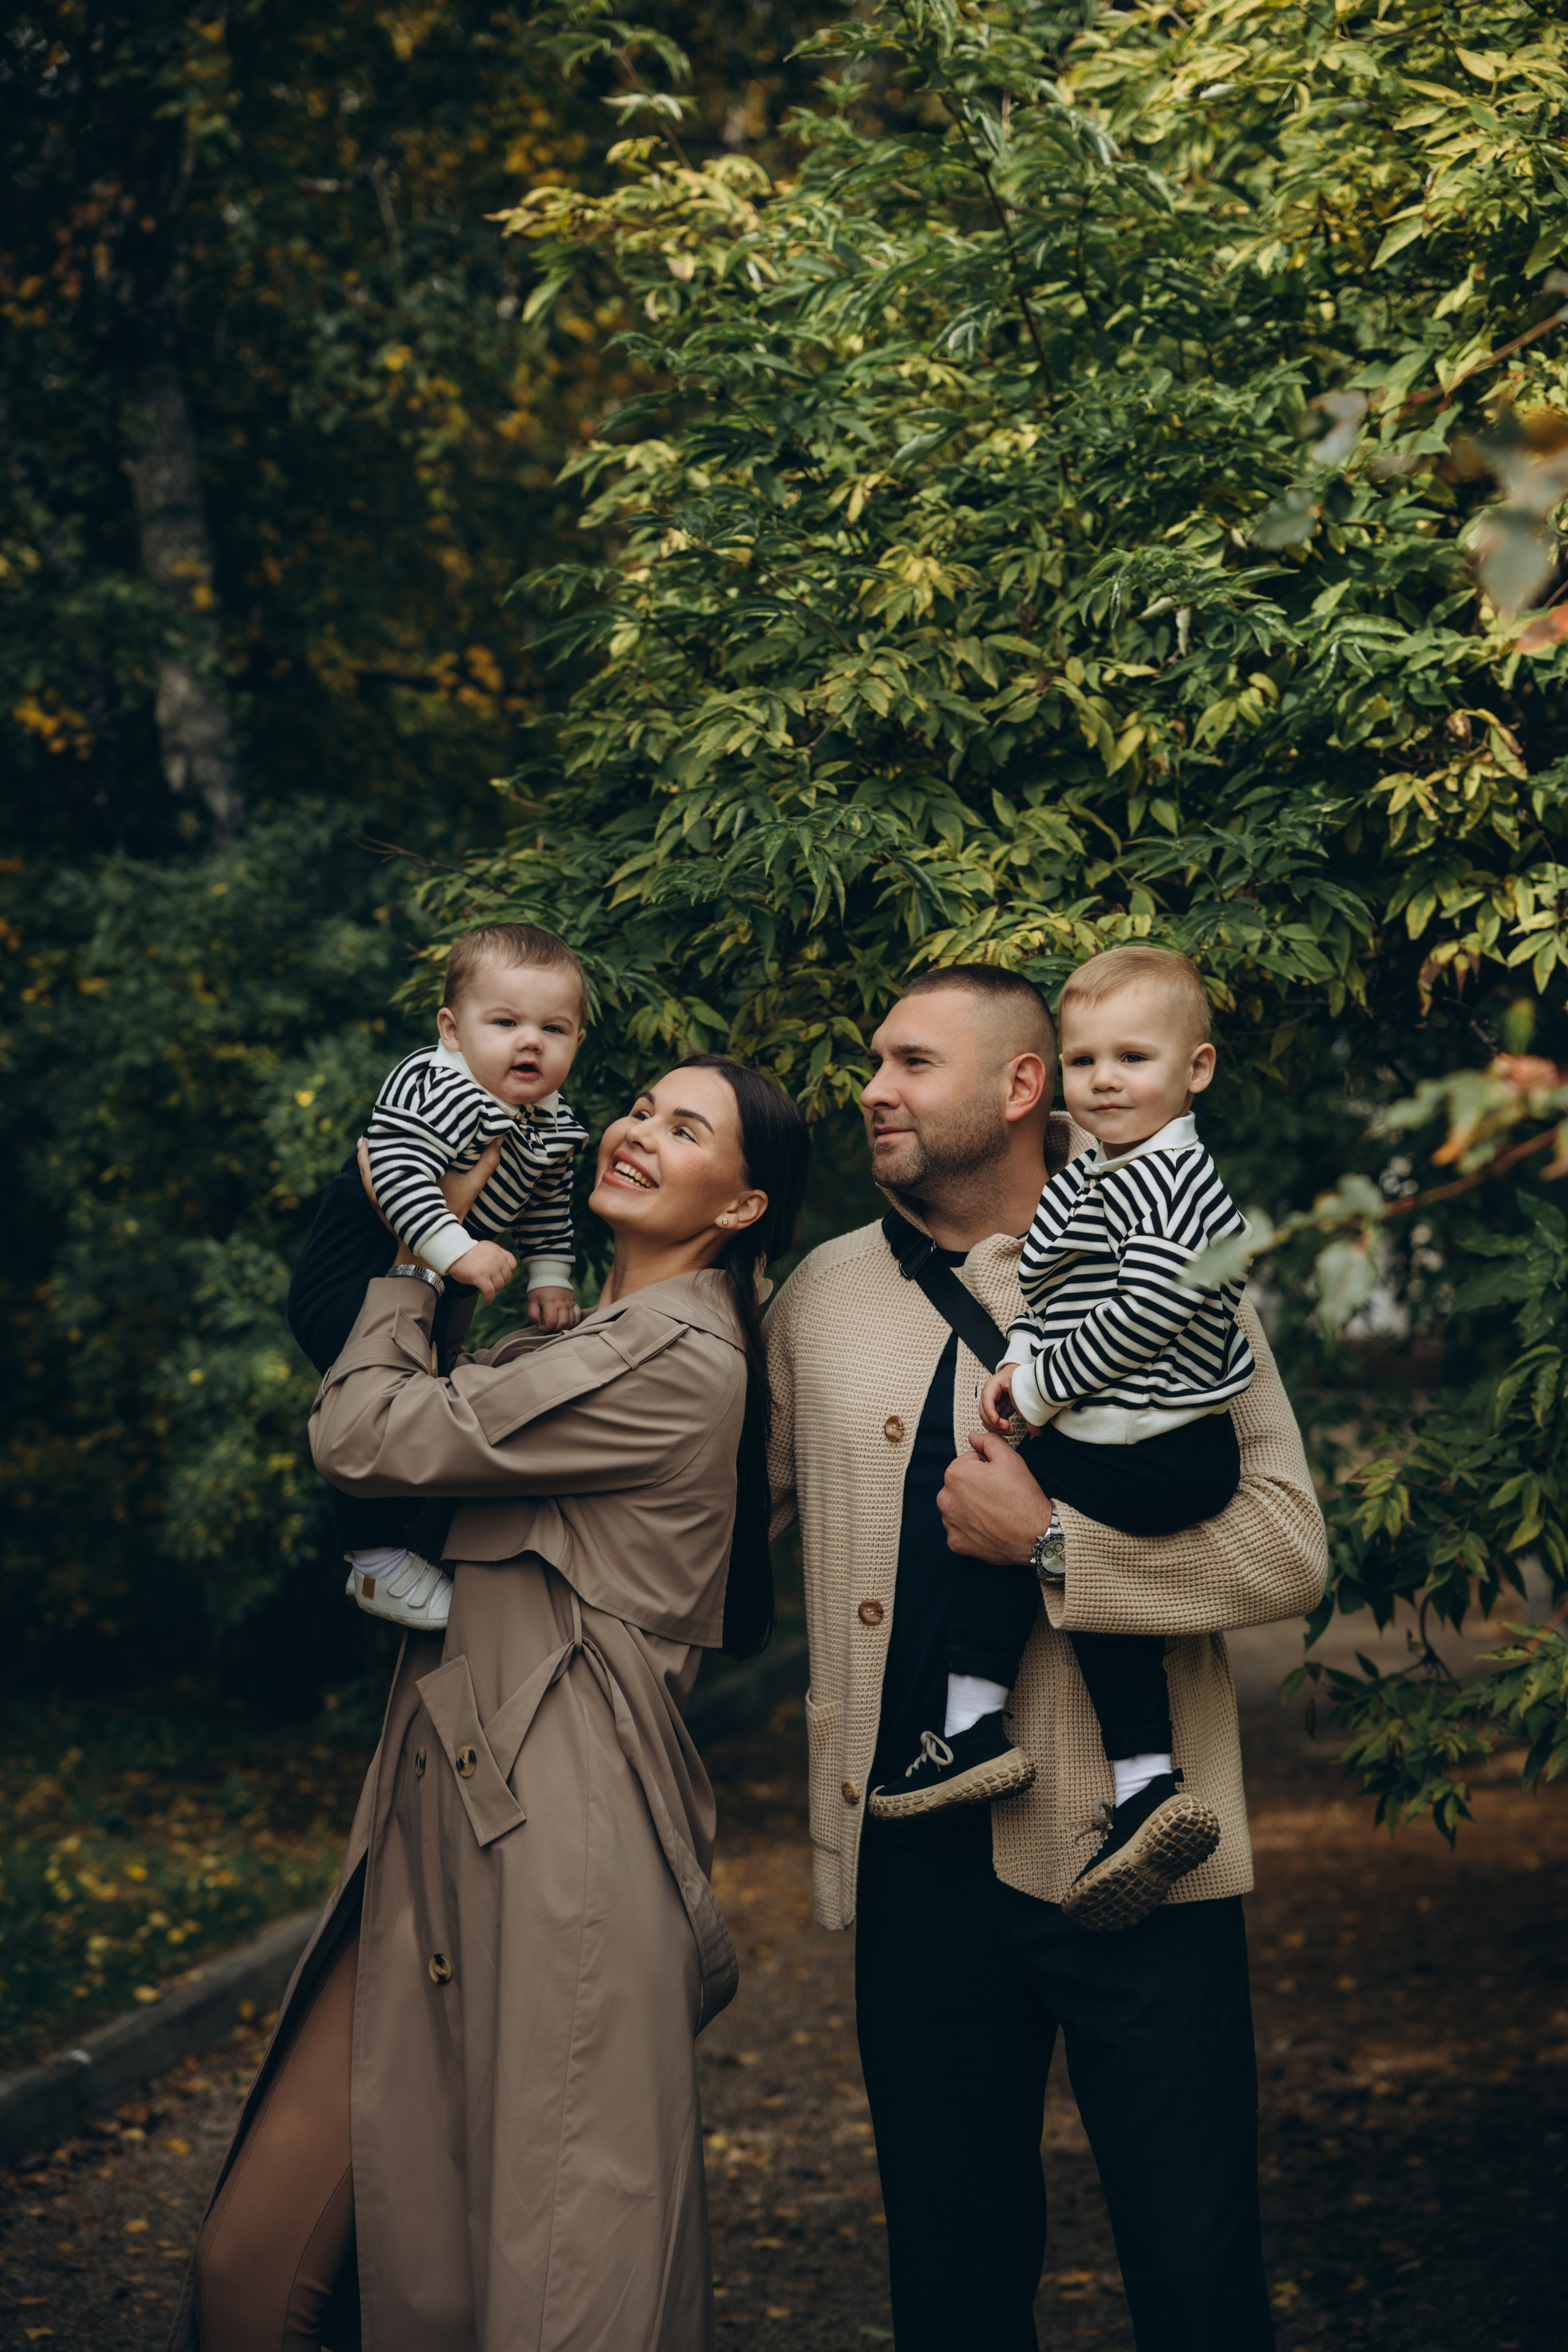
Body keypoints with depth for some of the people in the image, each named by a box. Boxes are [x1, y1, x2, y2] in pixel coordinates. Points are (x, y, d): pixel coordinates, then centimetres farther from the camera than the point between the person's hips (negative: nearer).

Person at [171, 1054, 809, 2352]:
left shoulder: (677, 1364, -9)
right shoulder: (582, 1342, 22)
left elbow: (365, 1436, -9)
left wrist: (425, 1244, 5)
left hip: (561, 1847, -9)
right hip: (444, 1822, 9)